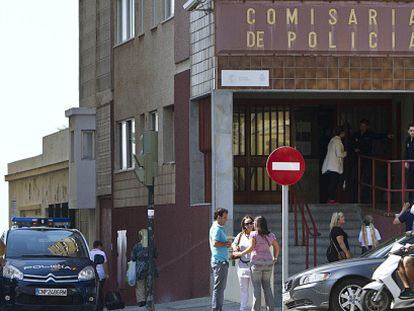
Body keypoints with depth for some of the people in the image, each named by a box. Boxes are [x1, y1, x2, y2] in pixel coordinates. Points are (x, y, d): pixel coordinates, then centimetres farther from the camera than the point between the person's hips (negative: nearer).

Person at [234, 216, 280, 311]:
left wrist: (241, 253, -4)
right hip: (268, 263, 4)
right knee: (267, 286, 10)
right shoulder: (270, 235, 7)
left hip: (256, 262, -4)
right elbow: (277, 247, 14)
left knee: (256, 287, -2)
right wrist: (275, 258, 29)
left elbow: (251, 248, -16)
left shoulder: (254, 234, -7)